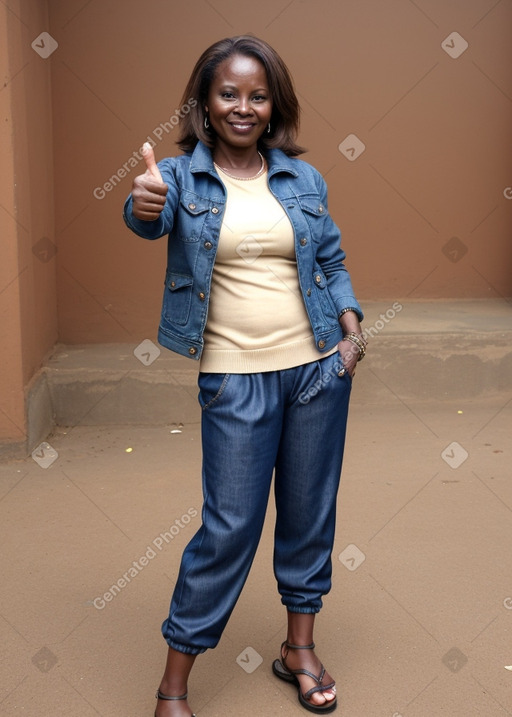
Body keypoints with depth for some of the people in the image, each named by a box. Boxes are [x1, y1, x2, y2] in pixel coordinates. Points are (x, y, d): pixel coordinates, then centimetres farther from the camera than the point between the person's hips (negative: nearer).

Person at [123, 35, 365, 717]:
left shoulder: (302, 178, 7)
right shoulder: (183, 174, -2)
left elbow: (332, 261, 13)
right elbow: (152, 217, -23)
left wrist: (350, 323, -3)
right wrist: (143, 204, -46)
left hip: (318, 366, 4)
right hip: (236, 377, -3)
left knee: (310, 511, 12)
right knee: (229, 526, -2)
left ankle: (300, 648, 32)